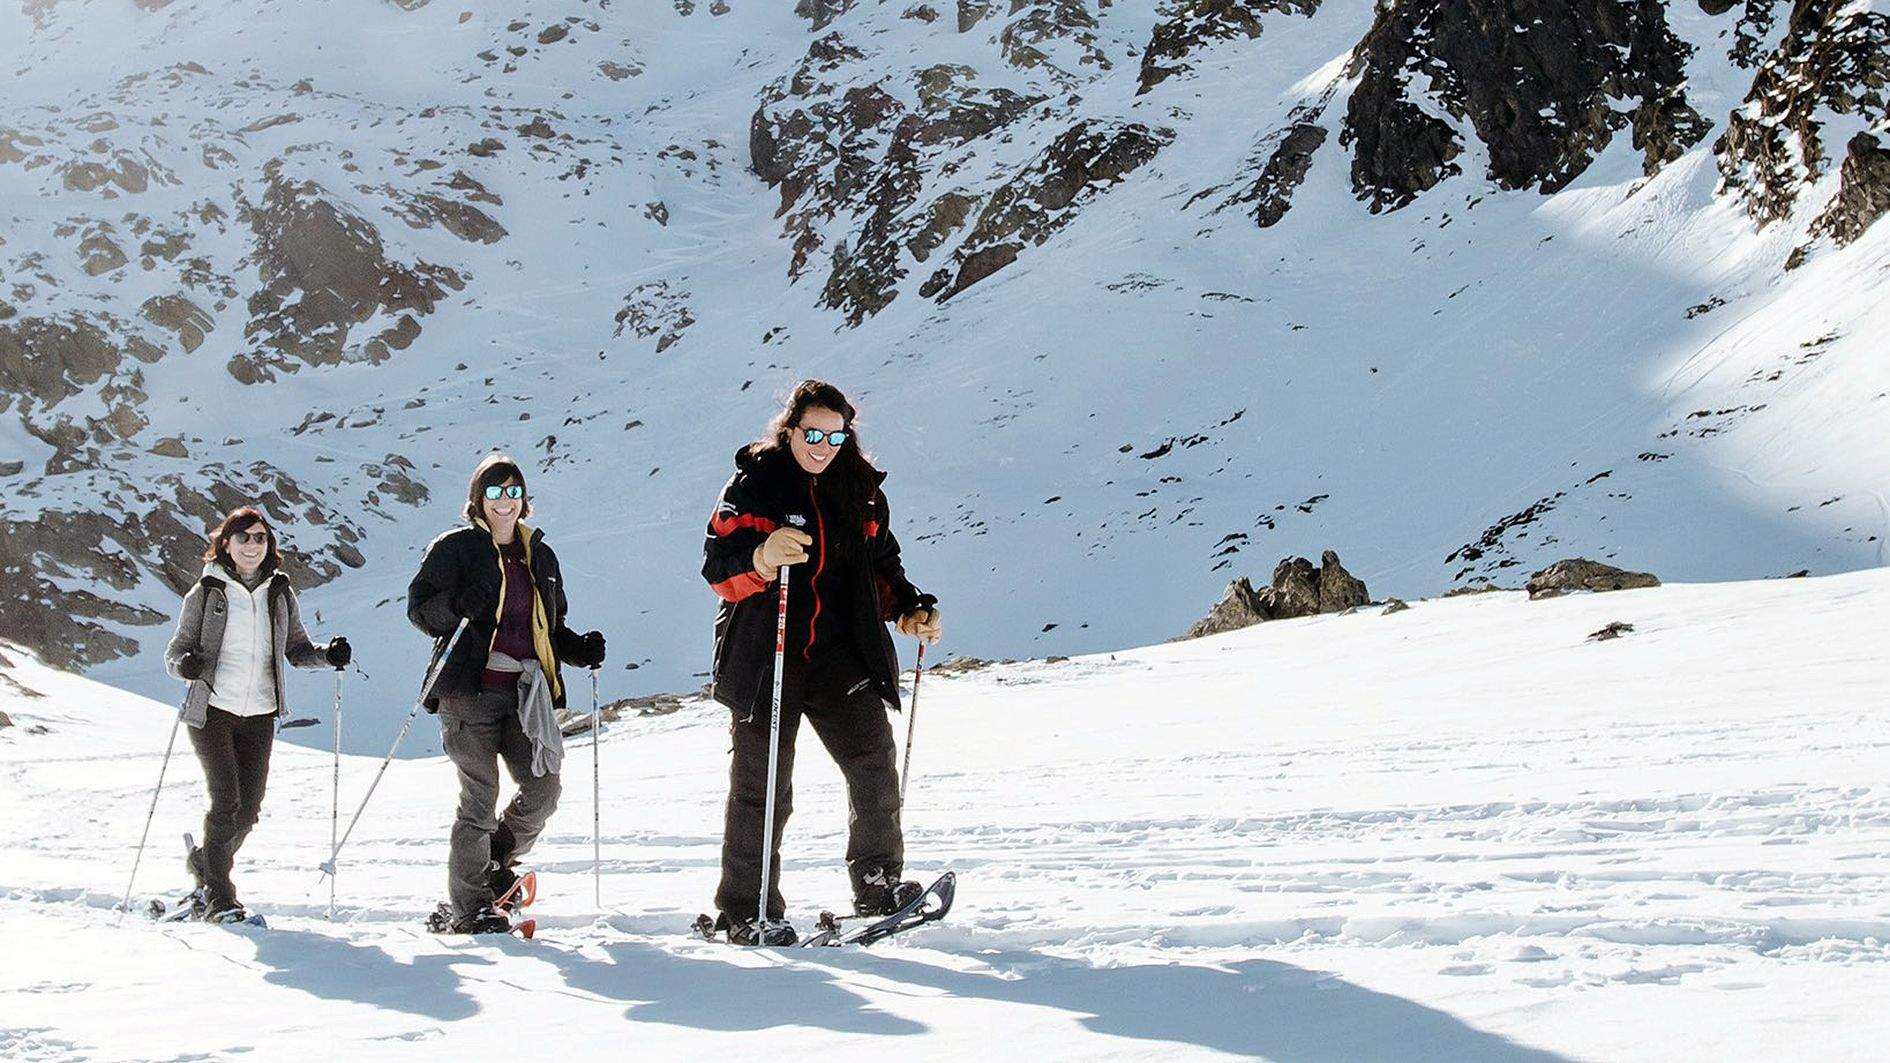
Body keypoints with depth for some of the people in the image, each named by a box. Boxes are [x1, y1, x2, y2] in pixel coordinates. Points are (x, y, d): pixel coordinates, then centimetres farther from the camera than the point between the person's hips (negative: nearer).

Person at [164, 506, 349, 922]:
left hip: (259, 715, 3)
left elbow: (297, 649, 12)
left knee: (249, 810, 3)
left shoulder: (280, 592, 9)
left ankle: (205, 863, 31)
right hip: (212, 711, -3)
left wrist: (328, 654, -7)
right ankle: (218, 898, -2)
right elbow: (175, 651, 2)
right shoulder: (205, 593, 0)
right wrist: (185, 663, -21)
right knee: (226, 800, -13)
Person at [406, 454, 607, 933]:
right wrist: (460, 604, -22)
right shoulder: (454, 547, 3)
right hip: (471, 690, -5)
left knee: (543, 789, -2)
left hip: (525, 691, 5)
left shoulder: (540, 556, 20)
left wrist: (581, 649, 9)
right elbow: (419, 609, -3)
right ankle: (467, 908, 1)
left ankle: (495, 866, 22)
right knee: (480, 795, -8)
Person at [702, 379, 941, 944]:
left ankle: (878, 885, 3)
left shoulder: (861, 490, 13)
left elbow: (881, 566, 22)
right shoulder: (755, 484, -2)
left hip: (839, 653, 4)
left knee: (873, 761, -9)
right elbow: (717, 563, -9)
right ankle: (745, 910, 8)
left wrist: (910, 609, 5)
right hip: (765, 654, -4)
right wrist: (763, 555, -29)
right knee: (763, 786, -1)